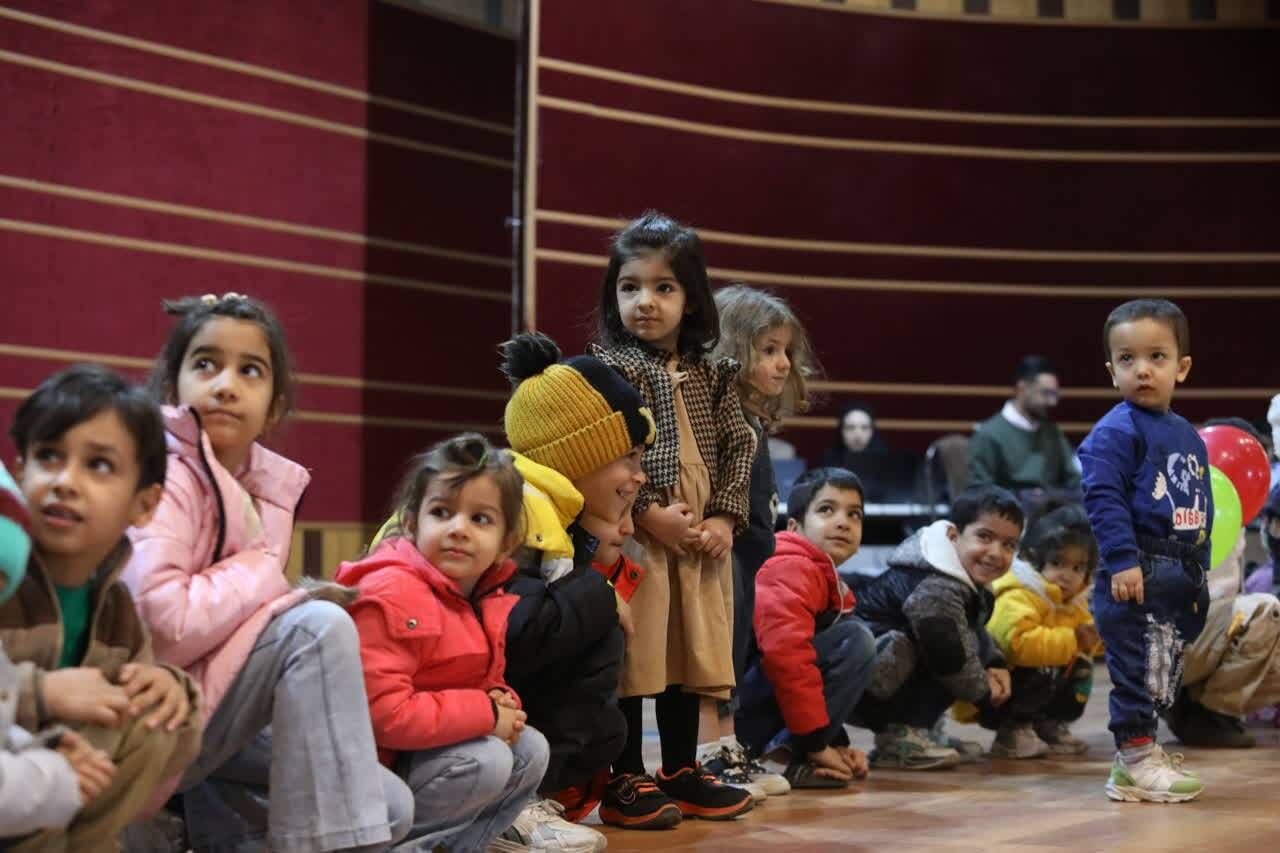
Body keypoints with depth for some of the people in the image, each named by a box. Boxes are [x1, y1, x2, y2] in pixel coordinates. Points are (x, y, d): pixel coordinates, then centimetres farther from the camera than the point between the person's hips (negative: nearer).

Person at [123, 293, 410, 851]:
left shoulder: (265, 485, 8)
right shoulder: (166, 478, -16)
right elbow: (161, 624, -30)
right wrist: (265, 576, -17)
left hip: (212, 717, 8)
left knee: (390, 808, 1)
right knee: (319, 626, -25)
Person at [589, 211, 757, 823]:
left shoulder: (710, 373, 11)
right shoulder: (607, 366, -4)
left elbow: (739, 445, 10)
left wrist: (725, 518, -3)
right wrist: (649, 512, -17)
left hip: (703, 537, 5)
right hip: (634, 535, -5)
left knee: (691, 653, 11)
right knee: (633, 654, -1)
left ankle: (680, 772, 23)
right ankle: (628, 777, 10)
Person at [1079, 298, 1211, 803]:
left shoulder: (1187, 435, 14)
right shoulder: (1115, 431, -12)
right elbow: (1102, 497, -20)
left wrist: (1200, 571, 20)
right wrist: (1122, 560, -27)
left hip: (1180, 577, 9)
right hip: (1137, 573, -9)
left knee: (1165, 671, 15)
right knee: (1136, 667, -5)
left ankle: (1142, 751, 26)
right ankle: (1134, 763, 3)